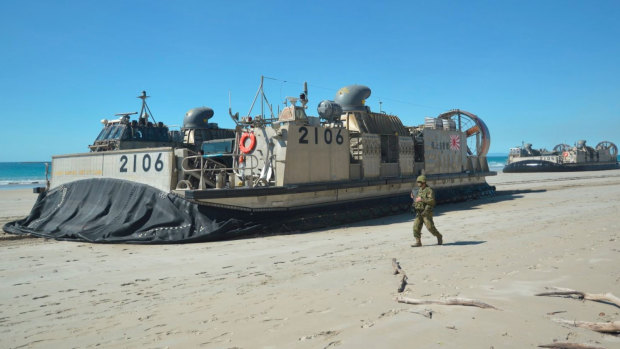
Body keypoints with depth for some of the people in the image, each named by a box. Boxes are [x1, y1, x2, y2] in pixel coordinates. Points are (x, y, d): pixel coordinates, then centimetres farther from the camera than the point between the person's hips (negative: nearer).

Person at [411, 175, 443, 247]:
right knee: (416, 227, -4)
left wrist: (421, 199, -25)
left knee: (430, 227, -5)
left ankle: (439, 237, 19)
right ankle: (418, 242, 0)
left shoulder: (429, 190, -11)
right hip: (419, 213, 7)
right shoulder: (420, 190, 14)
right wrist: (414, 197, 7)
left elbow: (432, 200, -24)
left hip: (426, 212, -7)